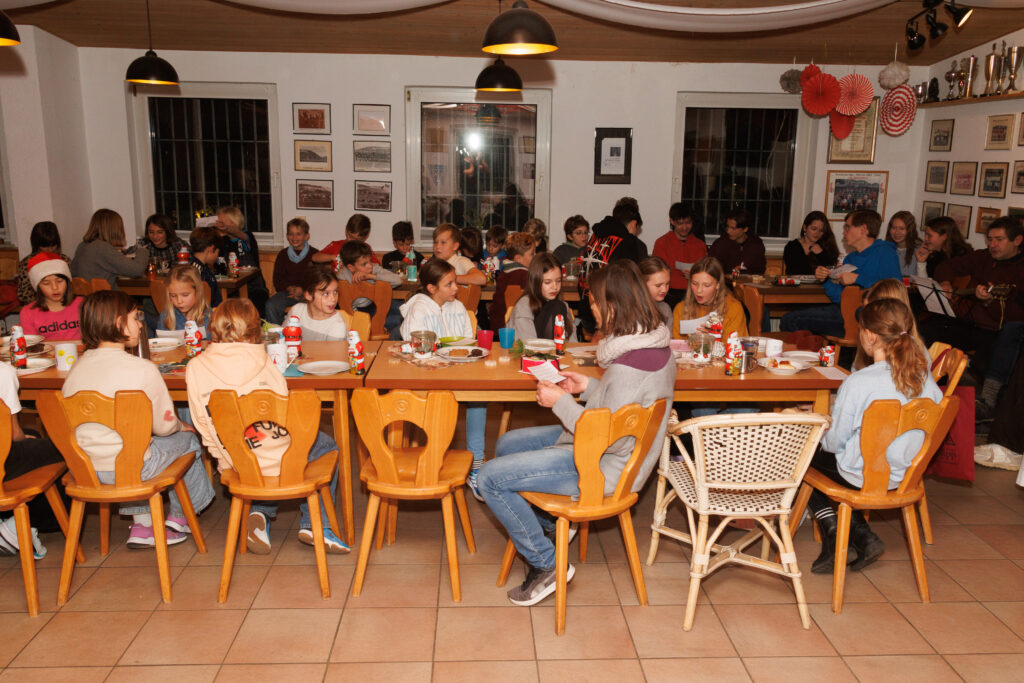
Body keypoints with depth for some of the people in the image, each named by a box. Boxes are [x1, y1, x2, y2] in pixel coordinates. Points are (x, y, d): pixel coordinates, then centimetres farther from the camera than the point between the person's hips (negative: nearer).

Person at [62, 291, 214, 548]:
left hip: (85, 472, 6)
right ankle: (179, 517, 37)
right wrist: (181, 427, 14)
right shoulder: (142, 369, -17)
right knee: (187, 438, 19)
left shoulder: (76, 369, 1)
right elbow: (163, 425, -11)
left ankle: (142, 524, 29)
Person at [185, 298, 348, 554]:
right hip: (281, 464, -4)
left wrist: (225, 459, 16)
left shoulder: (195, 367, -7)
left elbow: (203, 427, 0)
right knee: (325, 445, 27)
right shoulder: (264, 365, -13)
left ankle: (260, 513, 13)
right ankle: (314, 523, 15)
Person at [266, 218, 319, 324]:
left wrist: (303, 290, -13)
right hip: (287, 291, 3)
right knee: (270, 305, -25)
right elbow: (277, 280, 14)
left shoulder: (314, 254, 5)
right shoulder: (283, 254, 15)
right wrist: (289, 288, -6)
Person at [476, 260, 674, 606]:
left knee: (490, 477, -11)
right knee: (507, 444, 20)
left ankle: (546, 564, 2)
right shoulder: (654, 342, 0)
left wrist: (561, 403, -18)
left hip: (602, 468, -10)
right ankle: (550, 524, 32)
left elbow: (612, 441, -27)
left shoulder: (629, 366, -30)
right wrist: (589, 387, 4)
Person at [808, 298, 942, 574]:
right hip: (905, 475, 6)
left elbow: (835, 442, -16)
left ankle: (833, 533, 8)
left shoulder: (857, 383, -25)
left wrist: (822, 435, 9)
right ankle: (863, 538, 17)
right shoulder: (925, 376, -9)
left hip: (863, 477, -6)